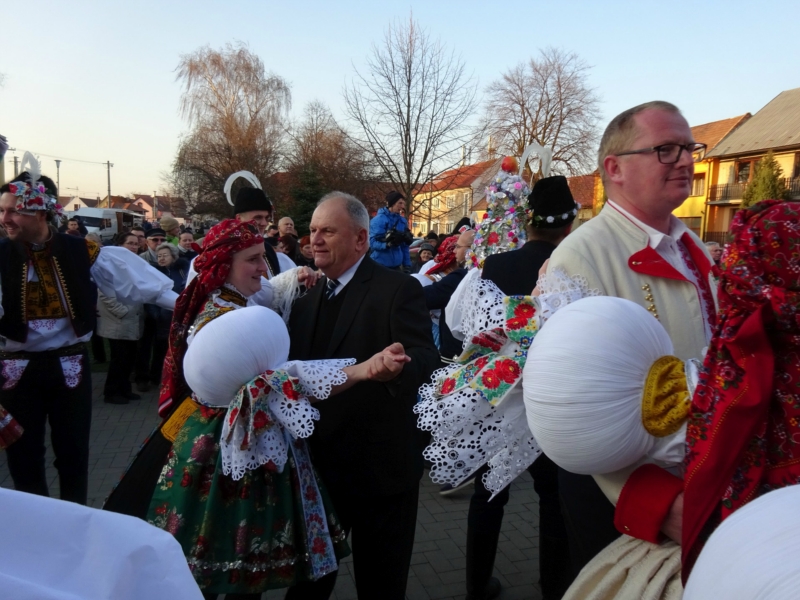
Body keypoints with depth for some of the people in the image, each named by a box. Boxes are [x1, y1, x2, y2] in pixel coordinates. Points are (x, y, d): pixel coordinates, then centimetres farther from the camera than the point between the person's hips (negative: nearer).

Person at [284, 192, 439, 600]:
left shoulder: (398, 290, -13)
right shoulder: (306, 297, 9)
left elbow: (425, 358, -25)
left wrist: (398, 367, -46)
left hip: (380, 464, -6)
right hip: (317, 462, 6)